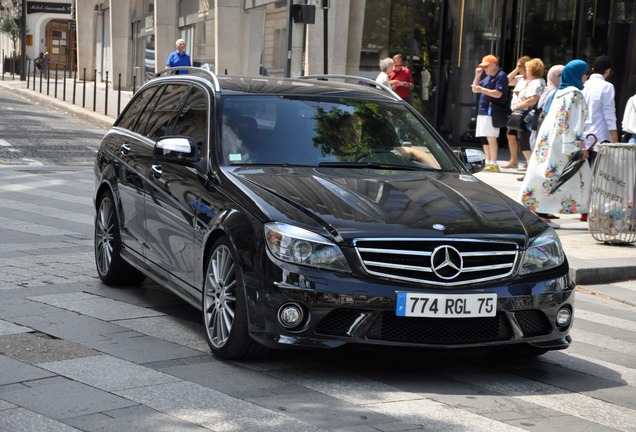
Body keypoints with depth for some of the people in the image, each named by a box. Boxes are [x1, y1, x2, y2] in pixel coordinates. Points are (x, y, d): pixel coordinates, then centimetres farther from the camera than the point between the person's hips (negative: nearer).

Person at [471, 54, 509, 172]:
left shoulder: (501, 76, -8)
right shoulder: (487, 77, 20)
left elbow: (498, 94, -19)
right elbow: (475, 89, 22)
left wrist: (483, 89, -18)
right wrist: (477, 76, 10)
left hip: (492, 112, -9)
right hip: (483, 111, 9)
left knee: (491, 137, -12)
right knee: (485, 138, 10)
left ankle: (494, 164, -12)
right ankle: (488, 162, 16)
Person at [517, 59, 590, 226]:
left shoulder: (559, 92, 17)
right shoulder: (574, 94, -10)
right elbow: (574, 123, -17)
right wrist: (580, 146, -18)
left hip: (547, 140, 9)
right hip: (562, 142, -9)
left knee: (543, 173, 7)